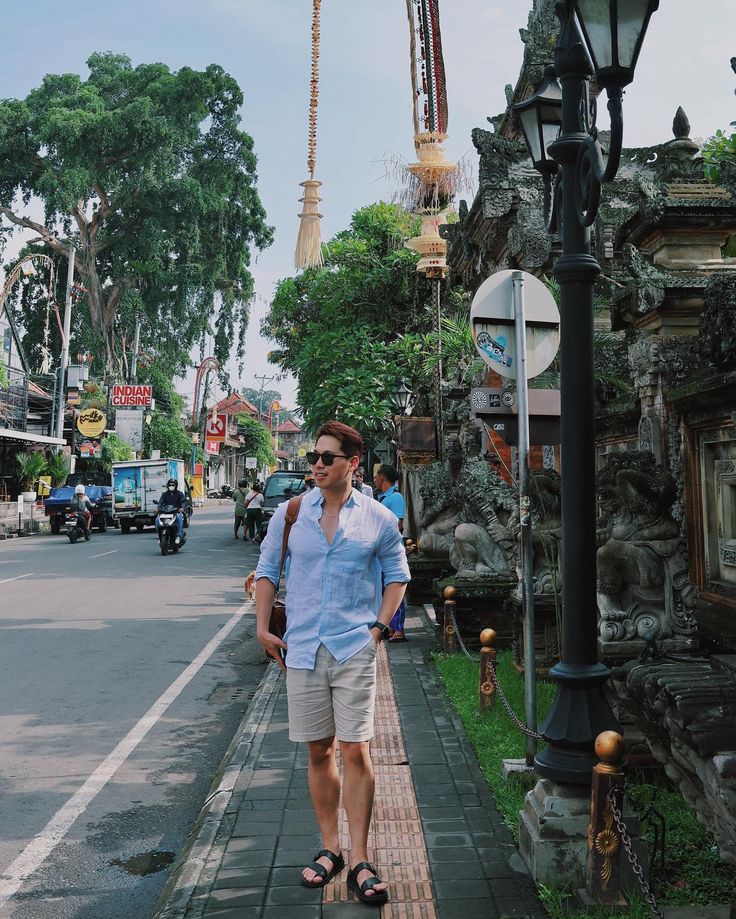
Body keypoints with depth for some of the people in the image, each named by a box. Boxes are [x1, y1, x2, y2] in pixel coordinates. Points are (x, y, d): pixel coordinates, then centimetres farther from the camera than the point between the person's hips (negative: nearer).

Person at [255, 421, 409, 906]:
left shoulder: (378, 519, 1)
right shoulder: (290, 513, 4)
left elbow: (397, 574, 11)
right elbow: (267, 571, 11)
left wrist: (380, 626, 1)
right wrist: (263, 628, 4)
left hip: (355, 649, -2)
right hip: (302, 649, 2)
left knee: (356, 751, -4)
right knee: (318, 752, 11)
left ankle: (359, 860, 7)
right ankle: (330, 849, 25)